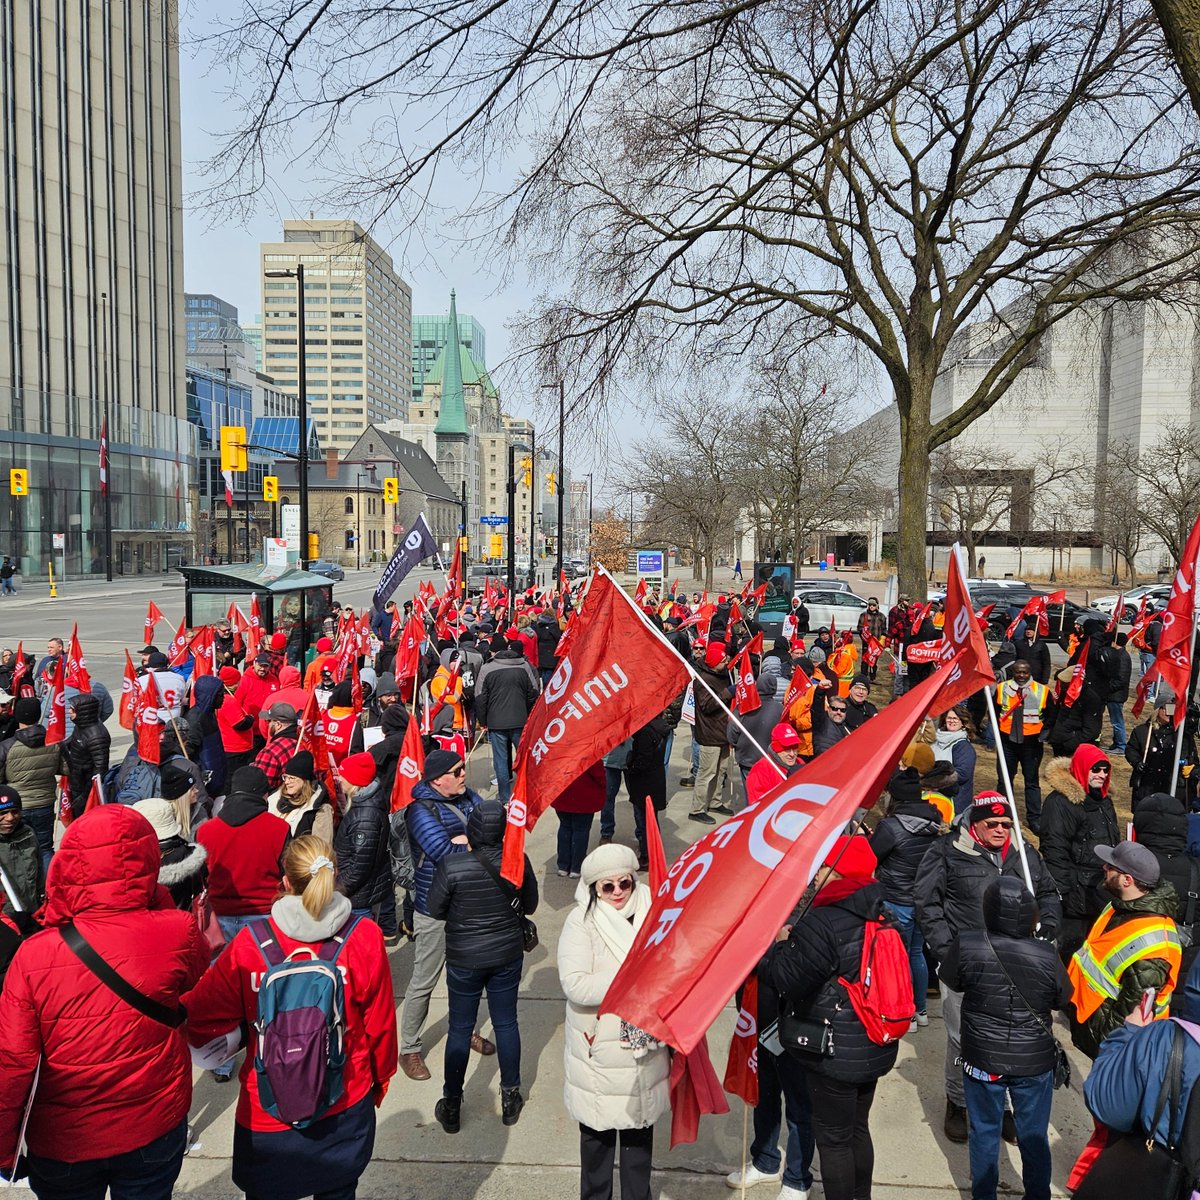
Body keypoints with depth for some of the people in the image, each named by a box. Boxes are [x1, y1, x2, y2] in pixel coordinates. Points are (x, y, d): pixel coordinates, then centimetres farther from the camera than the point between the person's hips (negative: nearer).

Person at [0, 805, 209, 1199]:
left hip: (62, 1144, 0)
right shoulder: (176, 934, -21)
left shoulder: (34, 955, -22)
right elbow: (201, 973, 3)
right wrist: (158, 901, 1)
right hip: (154, 1132, 0)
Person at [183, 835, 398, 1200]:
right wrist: (380, 1079, 11)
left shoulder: (249, 944, -18)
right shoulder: (365, 938, -16)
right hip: (344, 1110, 1)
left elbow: (200, 1018, -9)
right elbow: (380, 1023, -7)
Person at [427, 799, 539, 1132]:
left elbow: (435, 910, -10)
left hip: (464, 960, -2)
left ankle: (451, 1107, 29)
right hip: (508, 954, 2)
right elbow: (530, 905, 0)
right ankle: (510, 1098, 32)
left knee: (460, 1029, 14)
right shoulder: (519, 861, -15)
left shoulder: (452, 865, -24)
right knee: (506, 1023, 18)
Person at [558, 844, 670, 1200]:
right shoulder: (581, 922, -15)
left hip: (645, 1048, 3)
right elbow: (574, 984, -23)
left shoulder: (652, 914, -4)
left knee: (640, 1124, 19)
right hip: (598, 1051, -3)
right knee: (597, 1130, 14)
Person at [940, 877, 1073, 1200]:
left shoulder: (966, 946, -21)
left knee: (984, 1133, 19)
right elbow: (1063, 1000, -2)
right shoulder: (1046, 955, -19)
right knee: (1034, 1136, 20)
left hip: (983, 1060, 0)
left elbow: (952, 981, -3)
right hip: (1036, 1062, 0)